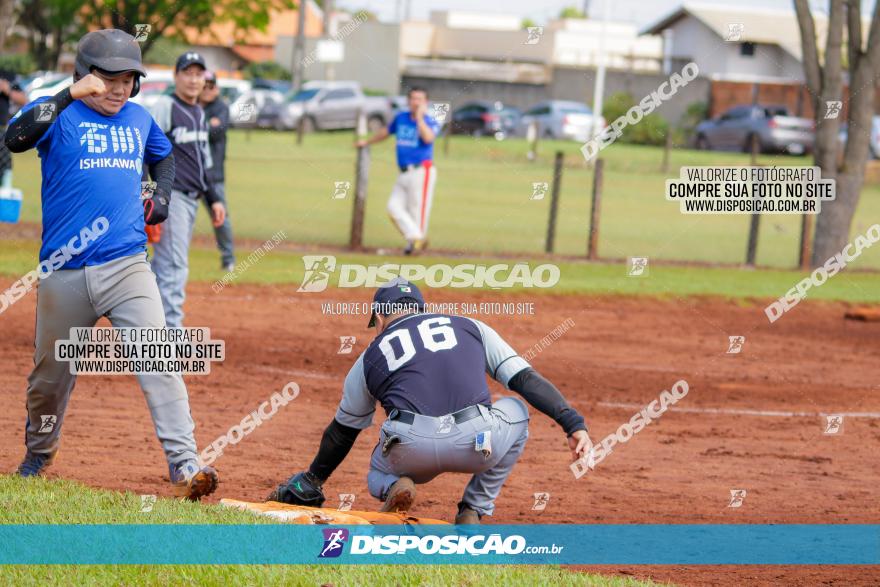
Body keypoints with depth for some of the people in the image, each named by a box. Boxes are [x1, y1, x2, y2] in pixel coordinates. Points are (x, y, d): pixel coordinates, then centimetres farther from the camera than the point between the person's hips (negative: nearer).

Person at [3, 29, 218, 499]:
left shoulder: (139, 120, 12)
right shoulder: (58, 114, -3)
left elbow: (162, 155, 34)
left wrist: (162, 196, 15)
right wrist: (69, 95, -29)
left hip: (127, 266, 2)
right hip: (65, 273, -2)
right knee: (51, 373, 12)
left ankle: (184, 465, -19)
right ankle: (38, 455, 38)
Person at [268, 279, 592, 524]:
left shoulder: (370, 357, 25)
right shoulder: (471, 328, 25)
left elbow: (342, 431, 35)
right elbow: (525, 378, 14)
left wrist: (310, 484, 49)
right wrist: (573, 423, 12)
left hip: (412, 450, 1)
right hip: (477, 445, -1)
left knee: (379, 473, 36)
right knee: (516, 409, 34)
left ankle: (392, 488, -3)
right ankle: (473, 512, 22)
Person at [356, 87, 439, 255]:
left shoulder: (430, 123, -3)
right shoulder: (401, 119, 14)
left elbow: (428, 138, -25)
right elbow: (386, 132, 32)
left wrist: (419, 117, -19)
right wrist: (367, 142, 45)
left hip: (421, 171, -6)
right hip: (404, 174, 6)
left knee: (417, 209, -8)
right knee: (394, 206, -6)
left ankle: (419, 239, 0)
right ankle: (415, 238, -9)